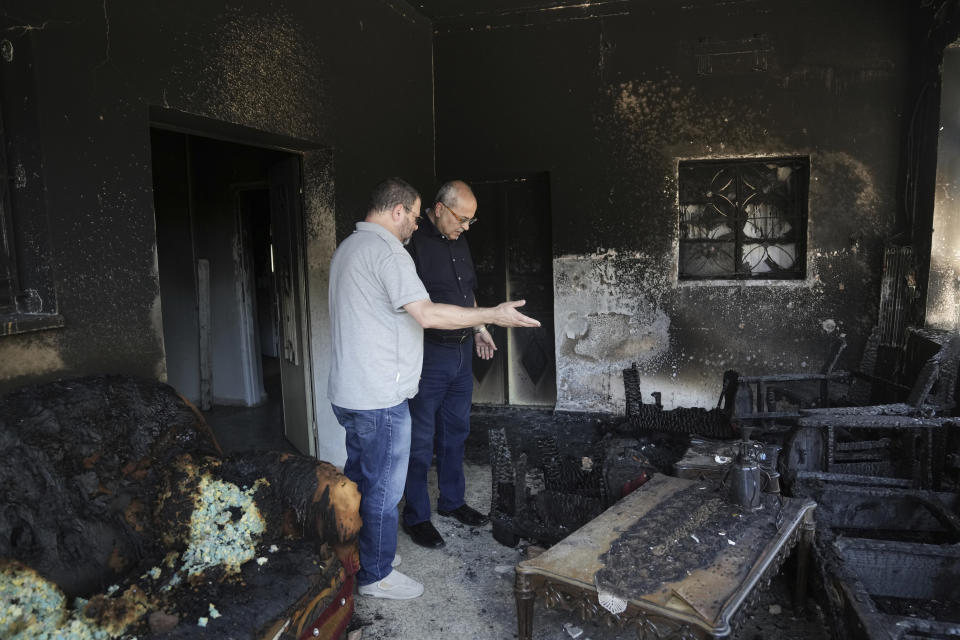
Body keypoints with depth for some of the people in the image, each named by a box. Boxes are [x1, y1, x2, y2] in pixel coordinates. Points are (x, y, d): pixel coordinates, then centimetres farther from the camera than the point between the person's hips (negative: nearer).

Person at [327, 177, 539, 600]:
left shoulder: (347, 248, 15)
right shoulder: (387, 251, -18)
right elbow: (427, 315, -26)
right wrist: (493, 316, -18)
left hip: (348, 392, 10)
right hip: (380, 398, -10)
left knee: (358, 479, 22)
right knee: (383, 489, 4)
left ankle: (352, 561, 37)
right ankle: (376, 575, 19)